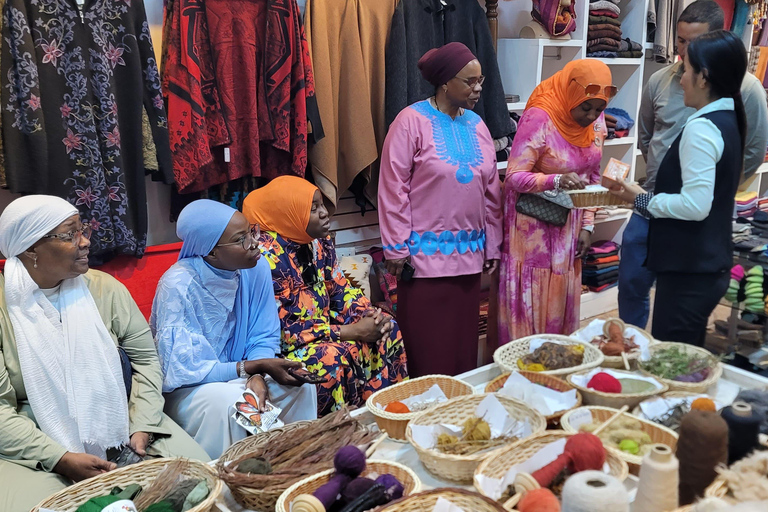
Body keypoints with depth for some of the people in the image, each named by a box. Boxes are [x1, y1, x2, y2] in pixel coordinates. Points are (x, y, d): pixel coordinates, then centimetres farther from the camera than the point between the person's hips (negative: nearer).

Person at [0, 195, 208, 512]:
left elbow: (145, 357, 3)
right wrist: (60, 459, -20)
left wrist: (142, 425, -10)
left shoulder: (104, 287, 0)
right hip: (32, 443, -2)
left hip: (116, 425, 3)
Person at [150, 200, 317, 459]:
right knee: (228, 401, -34)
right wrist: (253, 366, -27)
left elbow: (264, 338, -2)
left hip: (233, 374, 5)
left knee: (300, 385, -16)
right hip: (184, 387, -5)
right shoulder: (178, 285, -26)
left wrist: (256, 376, -23)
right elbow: (180, 370, -25)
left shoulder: (256, 267, -10)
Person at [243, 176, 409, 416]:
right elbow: (282, 331, -25)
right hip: (280, 349, -8)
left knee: (389, 332, 1)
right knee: (336, 356, -33)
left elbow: (340, 290, 10)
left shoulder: (318, 241, 0)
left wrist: (370, 315, -11)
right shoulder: (267, 255, -24)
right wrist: (351, 332, -24)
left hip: (322, 327, 9)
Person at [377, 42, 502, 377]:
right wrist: (397, 248, -10)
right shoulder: (413, 121, -8)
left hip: (469, 254, 6)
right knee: (427, 347, 2)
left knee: (464, 340, 12)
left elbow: (491, 190, 14)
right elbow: (393, 187, -9)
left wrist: (492, 246, 13)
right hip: (426, 254, -5)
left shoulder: (476, 124, 10)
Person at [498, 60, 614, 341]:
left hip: (569, 224, 6)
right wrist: (557, 181, -37)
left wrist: (588, 225, 6)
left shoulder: (596, 122, 2)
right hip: (534, 226, -6)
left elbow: (593, 176, 11)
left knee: (562, 297, 13)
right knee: (529, 299, 0)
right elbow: (514, 176, -21)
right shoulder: (539, 119, -19)